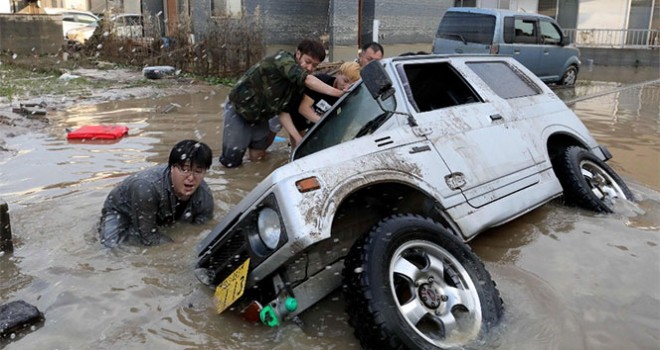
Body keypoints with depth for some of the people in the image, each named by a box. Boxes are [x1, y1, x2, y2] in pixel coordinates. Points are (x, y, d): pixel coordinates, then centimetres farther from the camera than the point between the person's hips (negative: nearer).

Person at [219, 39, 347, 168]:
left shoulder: (297, 84, -2)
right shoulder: (283, 58, -23)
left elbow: (282, 111, -5)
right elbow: (307, 80, -39)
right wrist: (338, 93, -46)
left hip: (259, 116, 7)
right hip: (238, 108, -7)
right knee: (231, 160, -6)